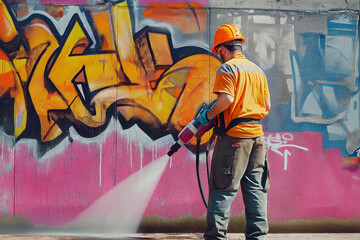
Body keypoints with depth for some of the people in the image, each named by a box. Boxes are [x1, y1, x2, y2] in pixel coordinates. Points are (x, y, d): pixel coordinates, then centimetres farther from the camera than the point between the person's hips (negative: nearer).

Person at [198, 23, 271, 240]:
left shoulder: (227, 68, -6)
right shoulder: (258, 71, 16)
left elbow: (227, 98, -20)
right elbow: (267, 105, 15)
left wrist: (208, 115, -7)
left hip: (234, 135, -6)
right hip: (257, 133, 7)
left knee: (223, 188, -4)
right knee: (256, 188, 8)